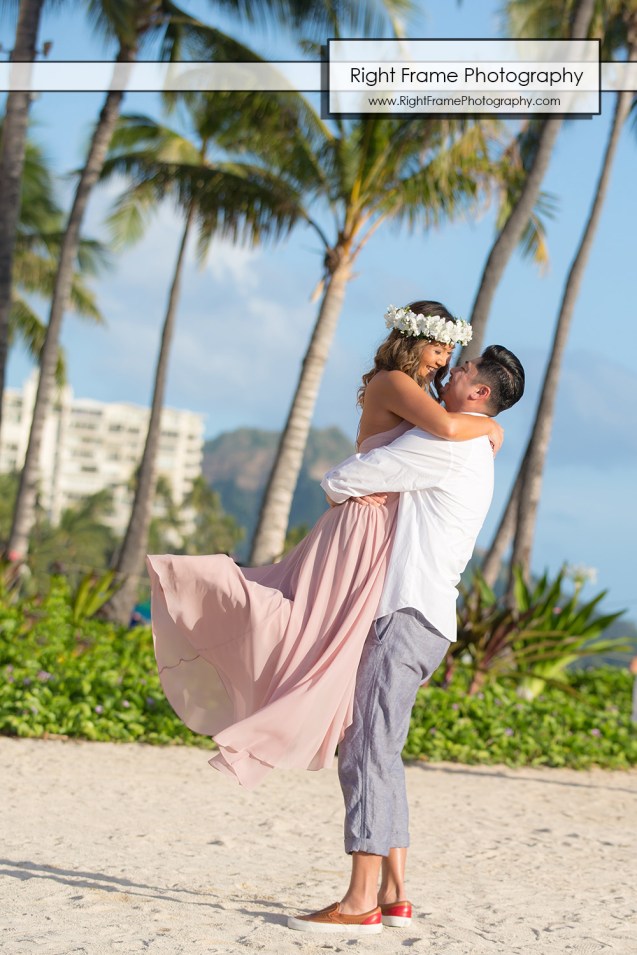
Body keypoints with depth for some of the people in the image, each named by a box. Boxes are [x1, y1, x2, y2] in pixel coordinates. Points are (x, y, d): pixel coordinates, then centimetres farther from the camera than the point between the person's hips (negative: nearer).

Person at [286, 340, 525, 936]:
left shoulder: (443, 444, -9)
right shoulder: (478, 456, 23)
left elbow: (342, 479, -9)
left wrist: (337, 490, 14)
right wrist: (361, 494, 11)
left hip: (408, 616, -10)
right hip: (424, 617, 10)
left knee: (368, 751, -13)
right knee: (375, 752, 12)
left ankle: (360, 902, -14)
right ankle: (393, 895, 14)